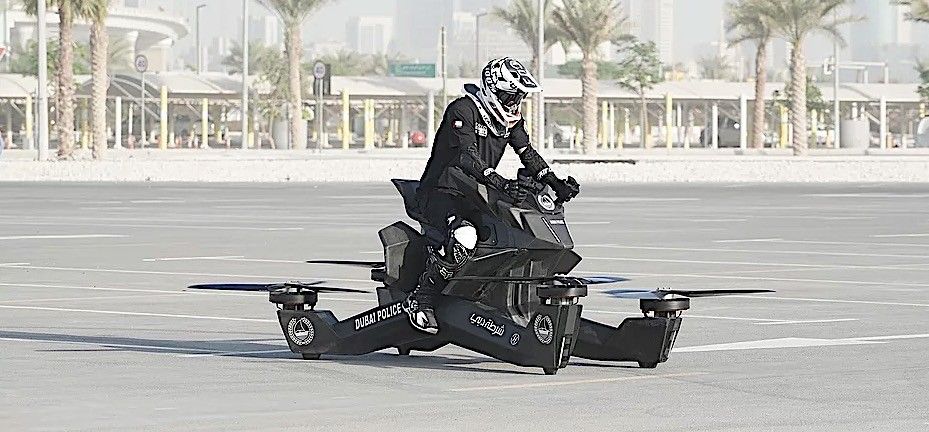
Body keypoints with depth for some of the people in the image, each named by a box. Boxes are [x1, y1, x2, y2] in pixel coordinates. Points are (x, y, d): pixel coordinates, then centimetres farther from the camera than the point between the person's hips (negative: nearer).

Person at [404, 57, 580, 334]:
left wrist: (555, 183, -9)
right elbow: (467, 157, -29)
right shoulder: (462, 111, -16)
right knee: (464, 236, -38)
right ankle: (421, 300, -28)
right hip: (441, 194, -9)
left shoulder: (511, 120, 10)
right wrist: (501, 183, -42)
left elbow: (529, 155, 8)